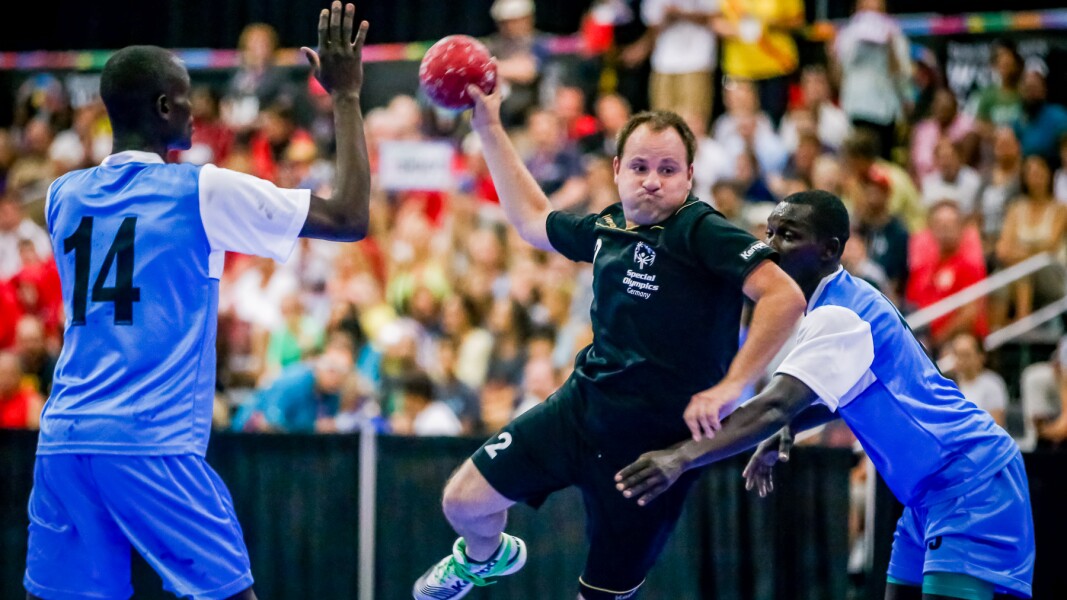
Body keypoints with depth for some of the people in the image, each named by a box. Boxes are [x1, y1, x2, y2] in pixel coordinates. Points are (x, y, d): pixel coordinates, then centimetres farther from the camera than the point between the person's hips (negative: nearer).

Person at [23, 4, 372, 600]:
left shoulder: (64, 195, 10)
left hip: (64, 440, 5)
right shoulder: (201, 191, -4)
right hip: (151, 446, -5)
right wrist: (345, 97, 7)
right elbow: (350, 218, -1)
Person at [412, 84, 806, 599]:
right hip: (581, 406, 6)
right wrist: (489, 128, 29)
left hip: (654, 438, -6)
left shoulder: (700, 232, -16)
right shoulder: (607, 228, 7)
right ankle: (486, 556, 43)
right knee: (465, 501, 8)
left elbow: (785, 297, -26)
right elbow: (532, 220, 29)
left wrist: (729, 386, -30)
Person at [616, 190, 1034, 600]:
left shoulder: (838, 317, -21)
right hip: (931, 492, 11)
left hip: (972, 479, -11)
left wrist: (683, 457, -43)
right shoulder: (842, 306, 11)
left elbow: (776, 406, -34)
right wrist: (788, 430, 10)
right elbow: (844, 393, 28)